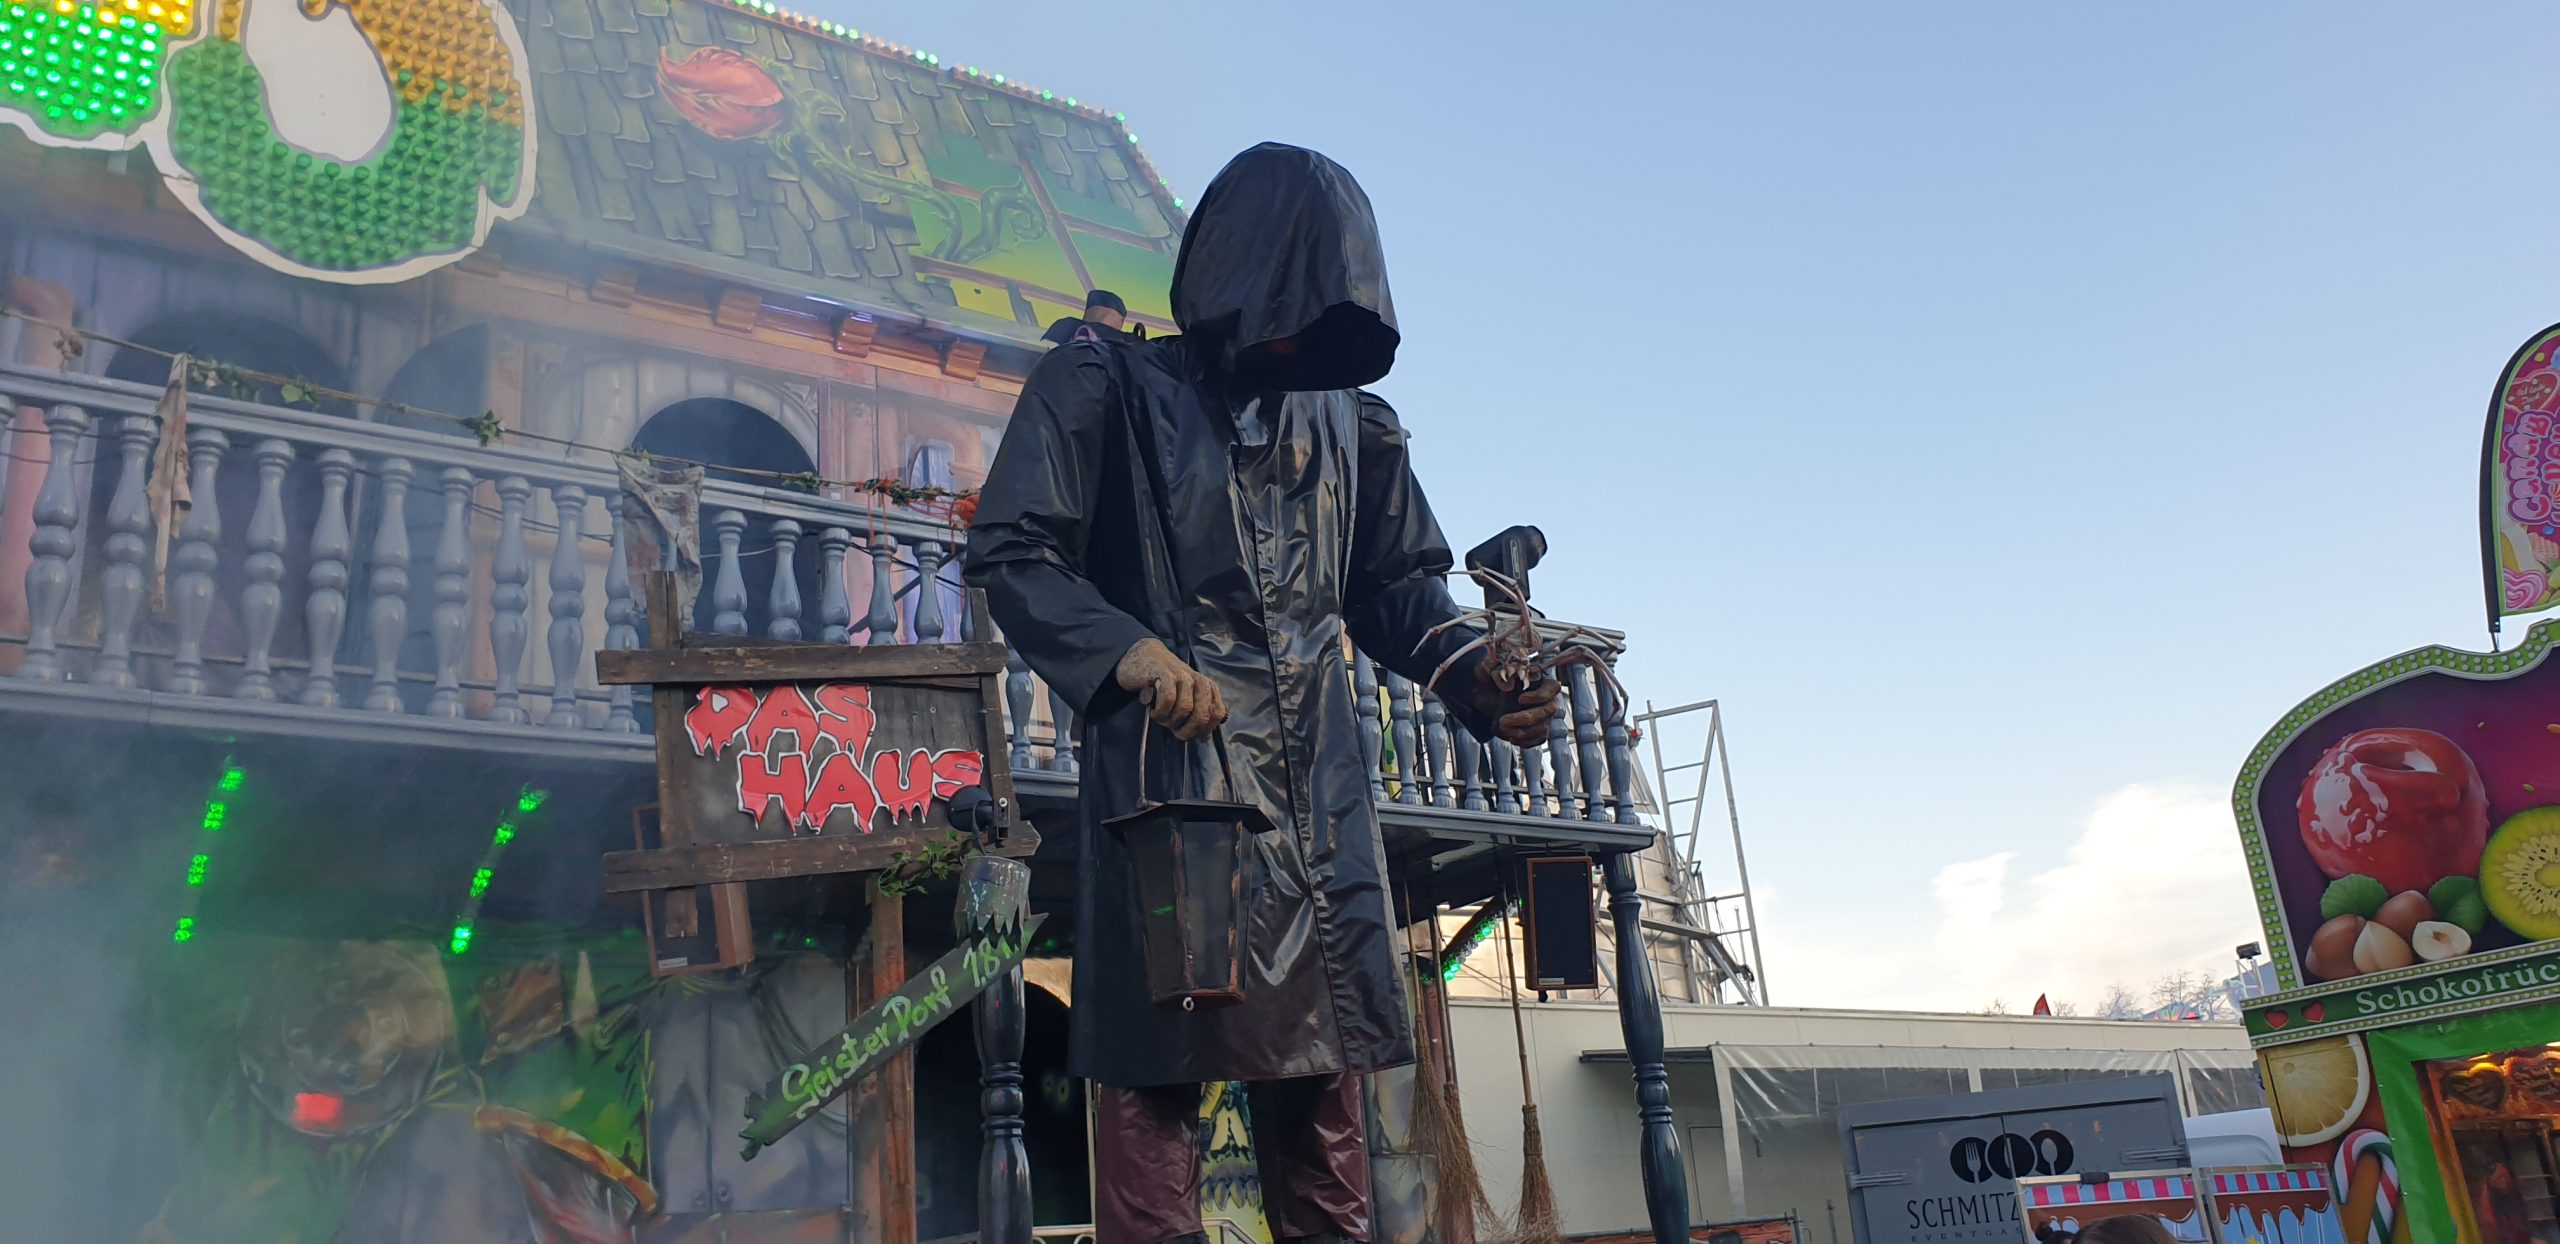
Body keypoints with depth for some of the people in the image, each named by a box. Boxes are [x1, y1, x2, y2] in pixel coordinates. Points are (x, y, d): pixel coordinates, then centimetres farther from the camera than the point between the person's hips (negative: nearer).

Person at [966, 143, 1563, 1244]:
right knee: (1156, 1072, -8)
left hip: (1316, 800, 5)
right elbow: (1011, 551, -5)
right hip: (1170, 774, -5)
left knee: (1321, 1083, 7)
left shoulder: (1345, 421, 18)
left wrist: (1472, 677, 2)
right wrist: (1128, 651, -22)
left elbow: (1398, 581, 21)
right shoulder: (1103, 390, 2)